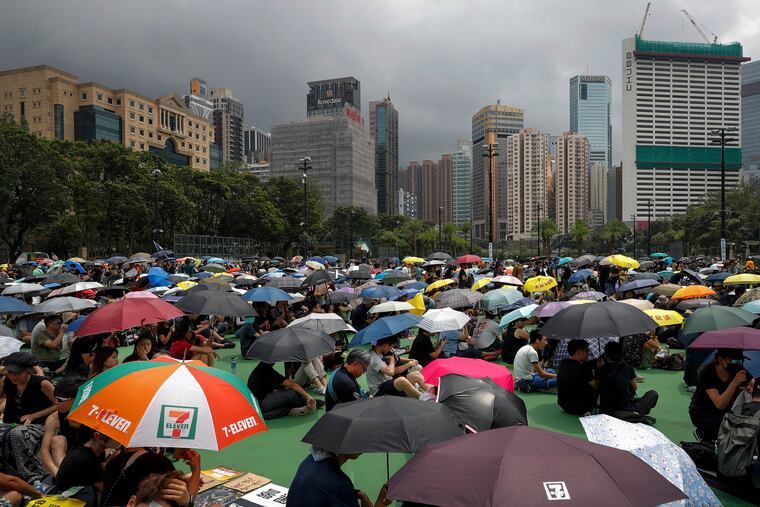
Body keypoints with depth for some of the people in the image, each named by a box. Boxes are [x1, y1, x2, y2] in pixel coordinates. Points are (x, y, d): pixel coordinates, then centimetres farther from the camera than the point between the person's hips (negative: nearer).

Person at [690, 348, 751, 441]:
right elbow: (720, 405, -32)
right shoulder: (706, 372, -25)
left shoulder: (737, 369, -12)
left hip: (725, 411, 6)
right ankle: (704, 434, -2)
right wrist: (735, 383, -41)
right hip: (701, 413, -6)